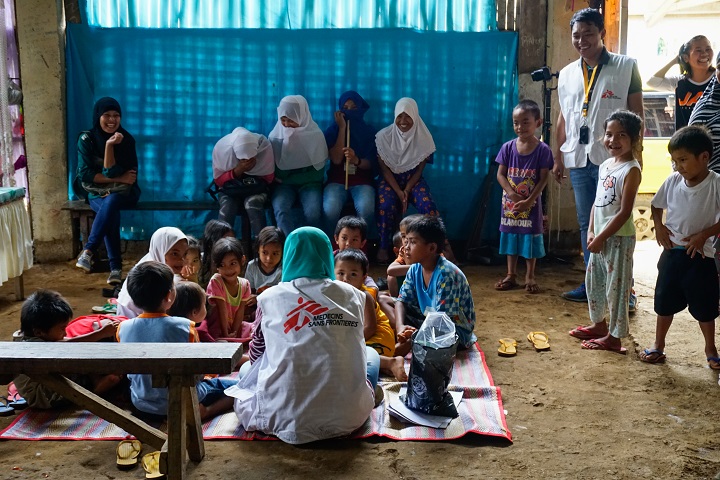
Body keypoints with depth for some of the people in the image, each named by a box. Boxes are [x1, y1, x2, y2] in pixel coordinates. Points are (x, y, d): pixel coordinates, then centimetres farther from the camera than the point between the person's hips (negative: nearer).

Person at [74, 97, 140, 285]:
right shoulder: (86, 139, -5)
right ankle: (116, 267, -36)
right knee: (111, 213, -33)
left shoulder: (126, 139, -7)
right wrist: (119, 178, -14)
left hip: (123, 193, 0)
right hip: (97, 194, 0)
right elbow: (85, 174, -10)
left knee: (111, 202, -36)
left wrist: (110, 145, -25)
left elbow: (111, 172, -15)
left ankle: (88, 250, -36)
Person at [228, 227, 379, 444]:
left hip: (283, 419, -2)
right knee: (370, 353, 30)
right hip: (347, 417, 2)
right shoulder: (353, 295, 4)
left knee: (247, 368, 30)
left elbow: (256, 355, 19)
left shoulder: (270, 298, 1)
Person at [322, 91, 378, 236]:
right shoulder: (332, 130, 7)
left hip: (362, 181, 0)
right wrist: (342, 128, -6)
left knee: (366, 210, -34)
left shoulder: (370, 132, 8)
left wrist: (356, 160, -24)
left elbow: (371, 164, 0)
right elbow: (336, 159, -8)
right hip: (337, 180, 0)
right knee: (330, 211, -33)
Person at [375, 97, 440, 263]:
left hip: (413, 180, 1)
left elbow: (419, 169, -2)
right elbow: (384, 168, -6)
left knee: (427, 204, -29)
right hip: (390, 180, -1)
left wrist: (407, 190, -17)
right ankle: (383, 247, -13)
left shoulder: (422, 137, -4)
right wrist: (398, 192, -18)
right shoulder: (384, 136, -6)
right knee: (386, 205, -32)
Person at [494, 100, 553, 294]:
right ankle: (511, 276, 23)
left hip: (531, 205, -3)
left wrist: (529, 201, -17)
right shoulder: (508, 147, -2)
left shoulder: (543, 150, -8)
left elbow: (543, 179, -9)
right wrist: (512, 194, -16)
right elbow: (500, 174, -2)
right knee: (511, 238, 11)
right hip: (510, 203, 3)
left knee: (531, 239, 6)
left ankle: (530, 276, 19)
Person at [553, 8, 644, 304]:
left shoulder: (625, 67, 0)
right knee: (586, 224, 9)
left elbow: (636, 114, -2)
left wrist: (636, 154, -7)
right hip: (578, 159, 5)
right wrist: (557, 158, 15)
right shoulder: (567, 74, 12)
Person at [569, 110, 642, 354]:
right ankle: (599, 324, 37)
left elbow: (624, 212, -19)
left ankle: (614, 337, 11)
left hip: (619, 237, -8)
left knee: (616, 286, 1)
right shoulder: (605, 165, 9)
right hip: (600, 236, 9)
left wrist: (602, 237, -17)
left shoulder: (631, 170, -15)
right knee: (594, 281, 19)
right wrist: (591, 231, 3)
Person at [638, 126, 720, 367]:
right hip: (672, 251, 3)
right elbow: (656, 205, 12)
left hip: (699, 255, -3)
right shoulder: (673, 181, -3)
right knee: (665, 301, 13)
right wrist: (659, 227, -2)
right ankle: (658, 345, 28)